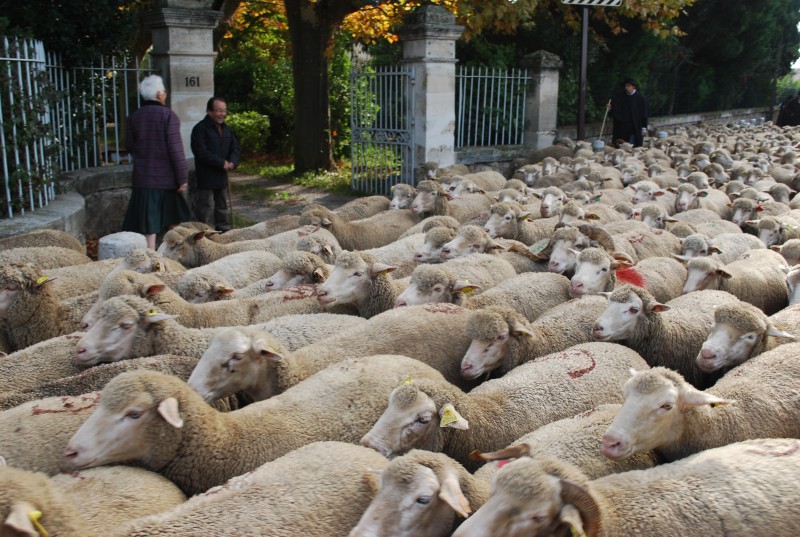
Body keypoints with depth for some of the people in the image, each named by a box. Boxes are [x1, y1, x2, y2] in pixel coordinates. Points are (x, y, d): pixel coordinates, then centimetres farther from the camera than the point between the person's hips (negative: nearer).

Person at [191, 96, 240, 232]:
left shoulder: (226, 129, 11)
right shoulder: (200, 128, -13)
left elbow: (235, 147, 12)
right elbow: (201, 152, -20)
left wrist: (232, 162, -9)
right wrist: (222, 163, -20)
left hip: (222, 174, 7)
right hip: (206, 175, -7)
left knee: (222, 205, 16)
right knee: (205, 207, -4)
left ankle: (223, 230, 27)